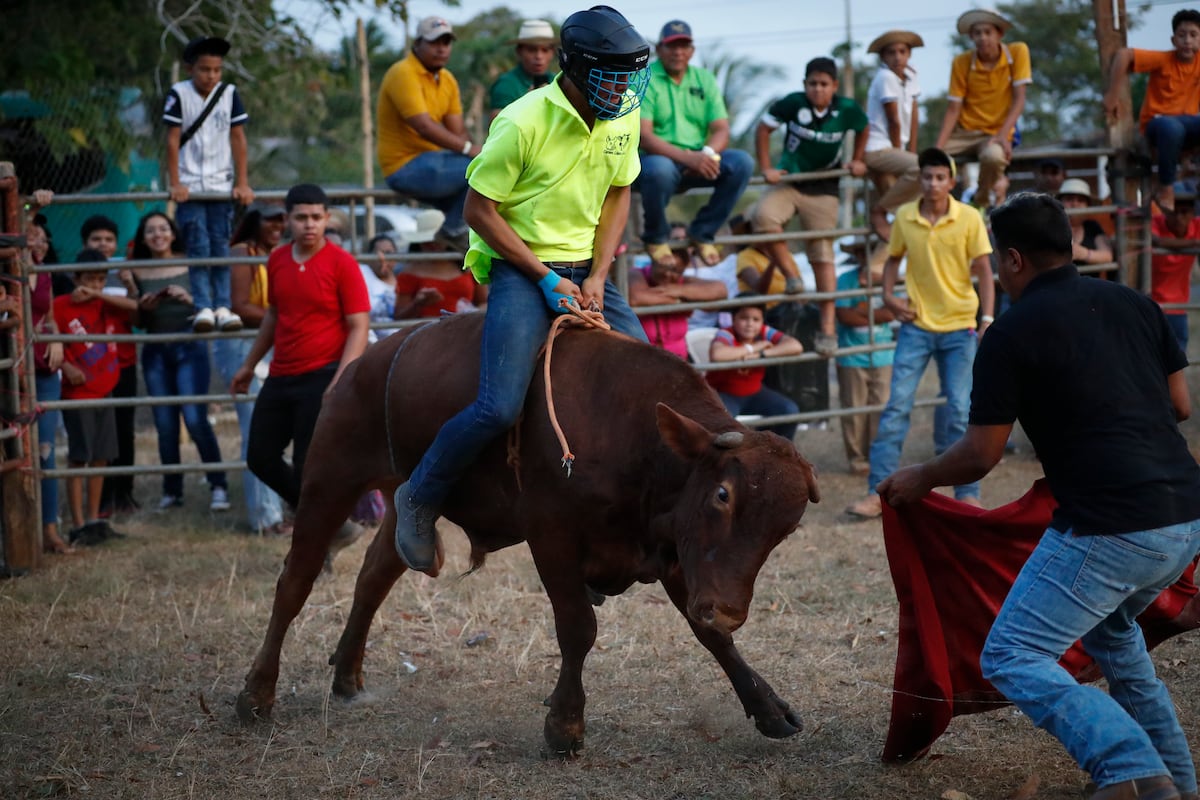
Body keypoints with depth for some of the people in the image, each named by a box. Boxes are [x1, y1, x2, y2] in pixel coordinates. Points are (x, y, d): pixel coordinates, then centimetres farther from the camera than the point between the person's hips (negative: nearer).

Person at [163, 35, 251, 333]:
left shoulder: (229, 94, 1)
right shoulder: (179, 94, -6)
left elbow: (238, 139, 1)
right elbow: (173, 140, -7)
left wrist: (242, 183, -1)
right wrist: (175, 184, -11)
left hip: (221, 184, 2)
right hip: (190, 185, -2)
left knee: (221, 246, 0)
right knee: (198, 247, -9)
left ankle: (223, 307, 1)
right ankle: (203, 308, -12)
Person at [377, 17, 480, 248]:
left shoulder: (447, 79, 13)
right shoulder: (403, 74, -15)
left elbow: (457, 130, 6)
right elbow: (424, 126, -23)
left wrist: (470, 149, -15)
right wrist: (468, 149, -24)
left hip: (430, 163, 9)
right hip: (406, 166, -9)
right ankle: (454, 229, -10)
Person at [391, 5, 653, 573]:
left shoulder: (624, 118, 1)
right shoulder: (524, 122, -19)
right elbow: (480, 211, -14)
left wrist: (596, 279, -1)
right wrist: (547, 279, -15)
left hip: (585, 272, 7)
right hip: (519, 268, -7)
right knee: (500, 406, -23)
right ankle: (419, 499, 0)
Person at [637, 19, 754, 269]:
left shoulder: (704, 80, 11)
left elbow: (722, 130, 4)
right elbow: (643, 136, -16)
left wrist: (708, 154, -21)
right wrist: (687, 158, -29)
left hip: (697, 161, 5)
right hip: (657, 157, -5)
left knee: (742, 162, -20)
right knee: (660, 169, -40)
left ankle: (702, 233, -5)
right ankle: (655, 238, -11)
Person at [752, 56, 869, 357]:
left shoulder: (847, 110, -11)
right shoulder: (792, 104, -15)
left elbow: (863, 129, 13)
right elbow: (764, 129, -3)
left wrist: (857, 161, 10)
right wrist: (766, 168, -8)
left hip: (823, 189, 0)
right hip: (789, 181, 0)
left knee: (823, 256, 0)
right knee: (764, 216, -31)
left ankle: (828, 327, 4)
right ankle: (792, 275, -12)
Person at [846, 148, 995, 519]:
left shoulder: (969, 219, -7)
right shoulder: (904, 217, 0)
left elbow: (984, 271, -4)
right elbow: (893, 259, 16)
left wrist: (987, 319, -13)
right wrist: (888, 296, 0)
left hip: (959, 327, -1)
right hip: (916, 324, 1)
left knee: (960, 412, 1)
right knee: (896, 407, -5)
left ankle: (967, 494, 11)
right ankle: (877, 492, -3)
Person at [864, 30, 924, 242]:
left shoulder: (909, 75, 9)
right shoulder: (886, 77, -14)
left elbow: (913, 116, 9)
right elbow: (894, 121, -14)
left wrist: (911, 152, 3)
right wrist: (900, 155, -7)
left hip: (894, 149, 9)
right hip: (877, 148, -9)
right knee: (925, 168, -29)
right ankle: (879, 210, -17)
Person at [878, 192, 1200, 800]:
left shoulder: (1013, 333, -4)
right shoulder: (1133, 304, 14)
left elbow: (980, 457, 0)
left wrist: (919, 480, 19)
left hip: (1110, 529, -8)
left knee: (1012, 658, -3)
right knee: (1110, 627, 32)